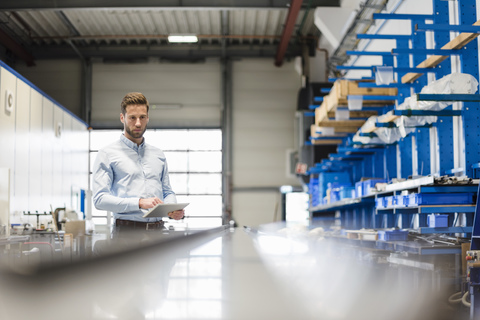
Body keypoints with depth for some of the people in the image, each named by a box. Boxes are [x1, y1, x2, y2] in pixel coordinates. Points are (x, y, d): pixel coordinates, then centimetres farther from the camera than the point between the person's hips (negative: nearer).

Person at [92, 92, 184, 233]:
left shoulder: (158, 155, 22)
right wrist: (139, 203, -16)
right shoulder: (107, 154, 6)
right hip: (127, 230, -4)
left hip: (158, 228, 4)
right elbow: (100, 199, -5)